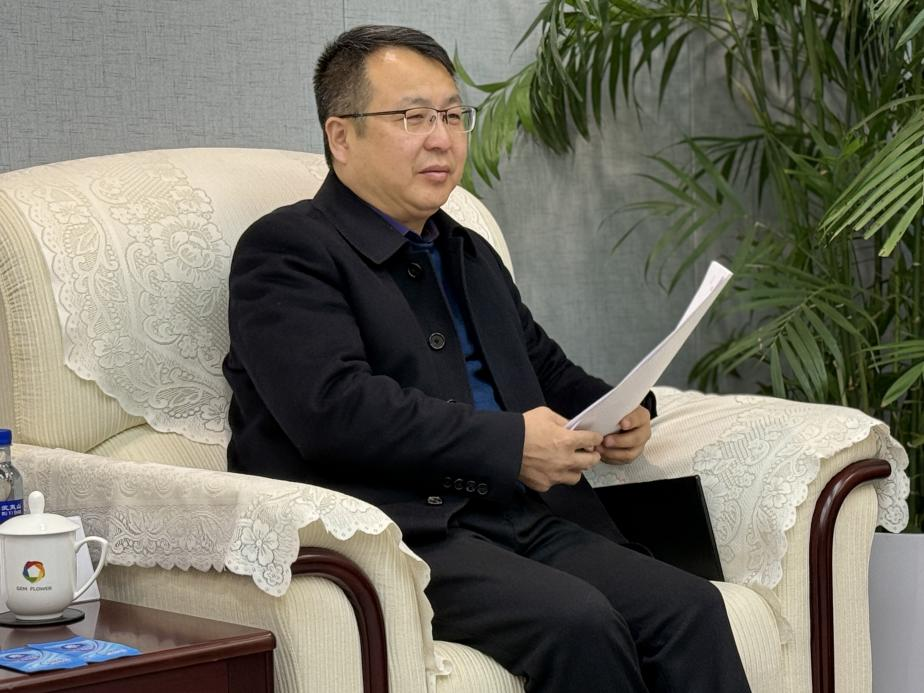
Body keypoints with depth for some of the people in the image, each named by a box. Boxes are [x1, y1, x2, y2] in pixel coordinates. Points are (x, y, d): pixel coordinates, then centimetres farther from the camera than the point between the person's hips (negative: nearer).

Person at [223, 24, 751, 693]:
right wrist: (509, 443, -14)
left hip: (518, 521, 7)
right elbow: (334, 410, -15)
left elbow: (551, 373, 36)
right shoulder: (285, 249, 0)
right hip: (393, 532, -7)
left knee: (689, 606, -18)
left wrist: (619, 413, 11)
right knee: (577, 621, -31)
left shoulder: (471, 255, 26)